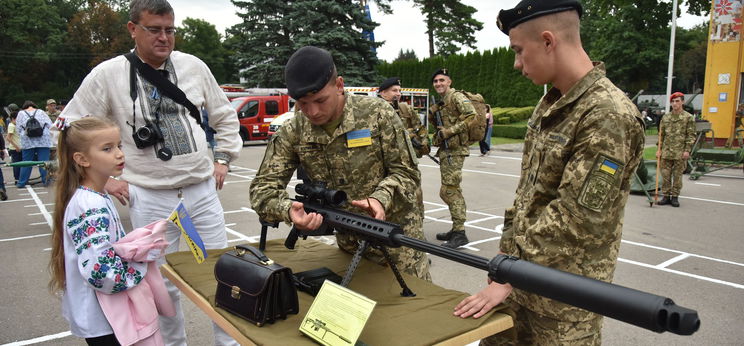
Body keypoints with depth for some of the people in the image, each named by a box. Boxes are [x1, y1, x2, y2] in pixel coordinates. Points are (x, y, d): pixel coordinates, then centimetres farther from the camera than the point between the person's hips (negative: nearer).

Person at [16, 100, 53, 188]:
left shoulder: (21, 113, 8)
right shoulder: (41, 112, 7)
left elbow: (18, 128, 7)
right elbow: (50, 125, 3)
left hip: (28, 141, 1)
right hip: (43, 140, -1)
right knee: (43, 161, 3)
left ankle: (21, 183, 14)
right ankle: (45, 180, 5)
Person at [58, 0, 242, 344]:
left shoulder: (194, 66, 3)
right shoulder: (107, 74, -3)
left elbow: (225, 116, 15)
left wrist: (223, 158, 9)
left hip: (203, 191, 2)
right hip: (150, 199, -2)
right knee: (163, 282, 10)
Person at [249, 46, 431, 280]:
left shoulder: (377, 114, -14)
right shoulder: (293, 133, -7)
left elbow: (406, 172, -10)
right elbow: (263, 186, -9)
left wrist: (381, 199, -31)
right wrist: (288, 210, -31)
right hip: (349, 244, 2)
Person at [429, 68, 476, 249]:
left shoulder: (457, 97, -9)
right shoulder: (441, 102, 19)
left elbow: (471, 116, -22)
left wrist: (449, 131, -21)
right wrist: (433, 113, 6)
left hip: (454, 150, -10)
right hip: (446, 150, 10)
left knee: (448, 191, -12)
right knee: (453, 191, 15)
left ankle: (459, 233, -7)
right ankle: (456, 230, 25)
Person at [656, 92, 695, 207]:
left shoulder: (689, 117, 0)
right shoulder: (665, 117, 10)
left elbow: (691, 136, -2)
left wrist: (687, 150, -10)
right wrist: (659, 149, 7)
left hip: (680, 153, -3)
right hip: (666, 151, 3)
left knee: (677, 175, 3)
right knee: (665, 175, 4)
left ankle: (675, 197, 13)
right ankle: (666, 196, 13)